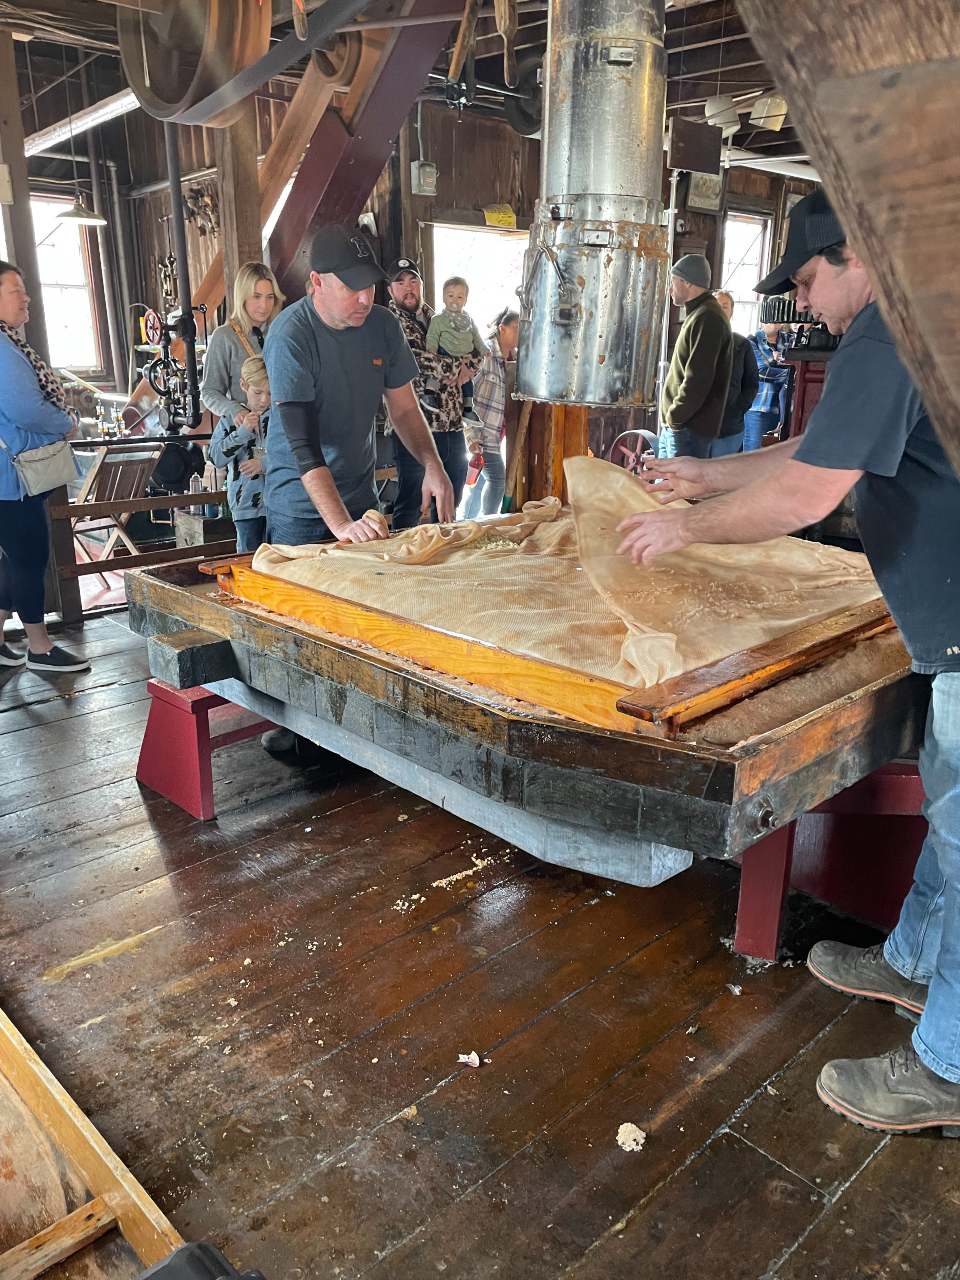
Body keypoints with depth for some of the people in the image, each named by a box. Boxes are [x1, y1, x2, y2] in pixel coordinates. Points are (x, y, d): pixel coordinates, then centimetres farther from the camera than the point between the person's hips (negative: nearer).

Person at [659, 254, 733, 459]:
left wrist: (675, 416, -14)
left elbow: (697, 380, -22)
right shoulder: (698, 315, 19)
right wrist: (671, 416, 14)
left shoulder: (707, 319, -14)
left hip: (689, 428, -10)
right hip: (675, 426, 10)